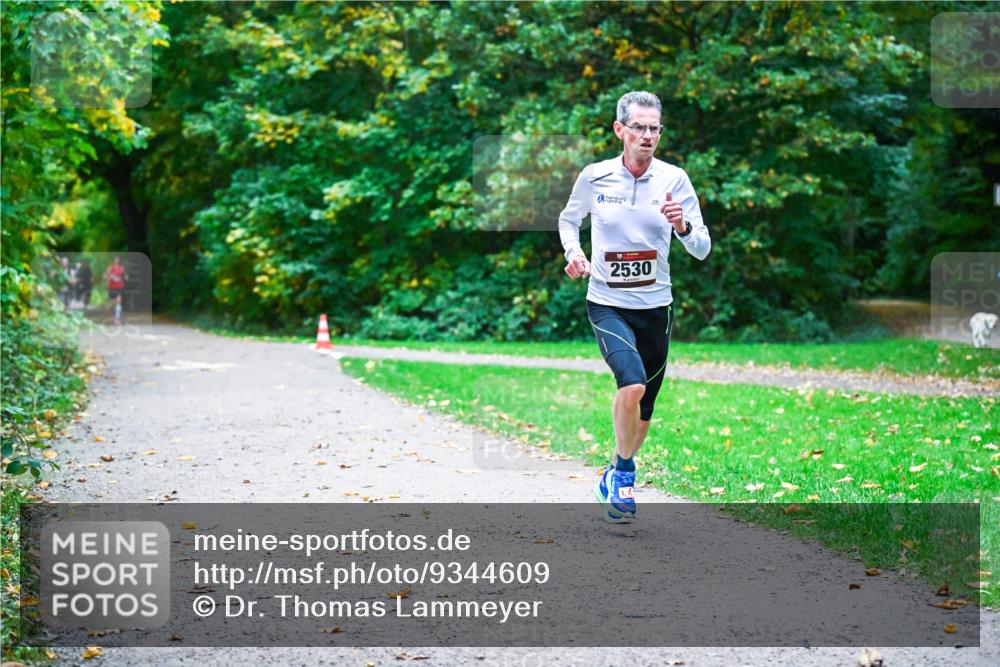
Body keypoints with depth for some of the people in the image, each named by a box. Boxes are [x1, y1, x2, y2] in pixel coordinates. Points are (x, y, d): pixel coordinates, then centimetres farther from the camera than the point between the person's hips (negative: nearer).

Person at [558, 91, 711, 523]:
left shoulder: (674, 180, -4)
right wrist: (573, 253, -3)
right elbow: (568, 219, 16)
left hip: (655, 308, 2)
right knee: (633, 384, -27)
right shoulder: (595, 177, -4)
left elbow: (702, 249, -3)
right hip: (607, 304, -2)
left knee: (642, 414, 12)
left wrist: (683, 226, -24)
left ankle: (615, 477, 39)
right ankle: (624, 470, -3)